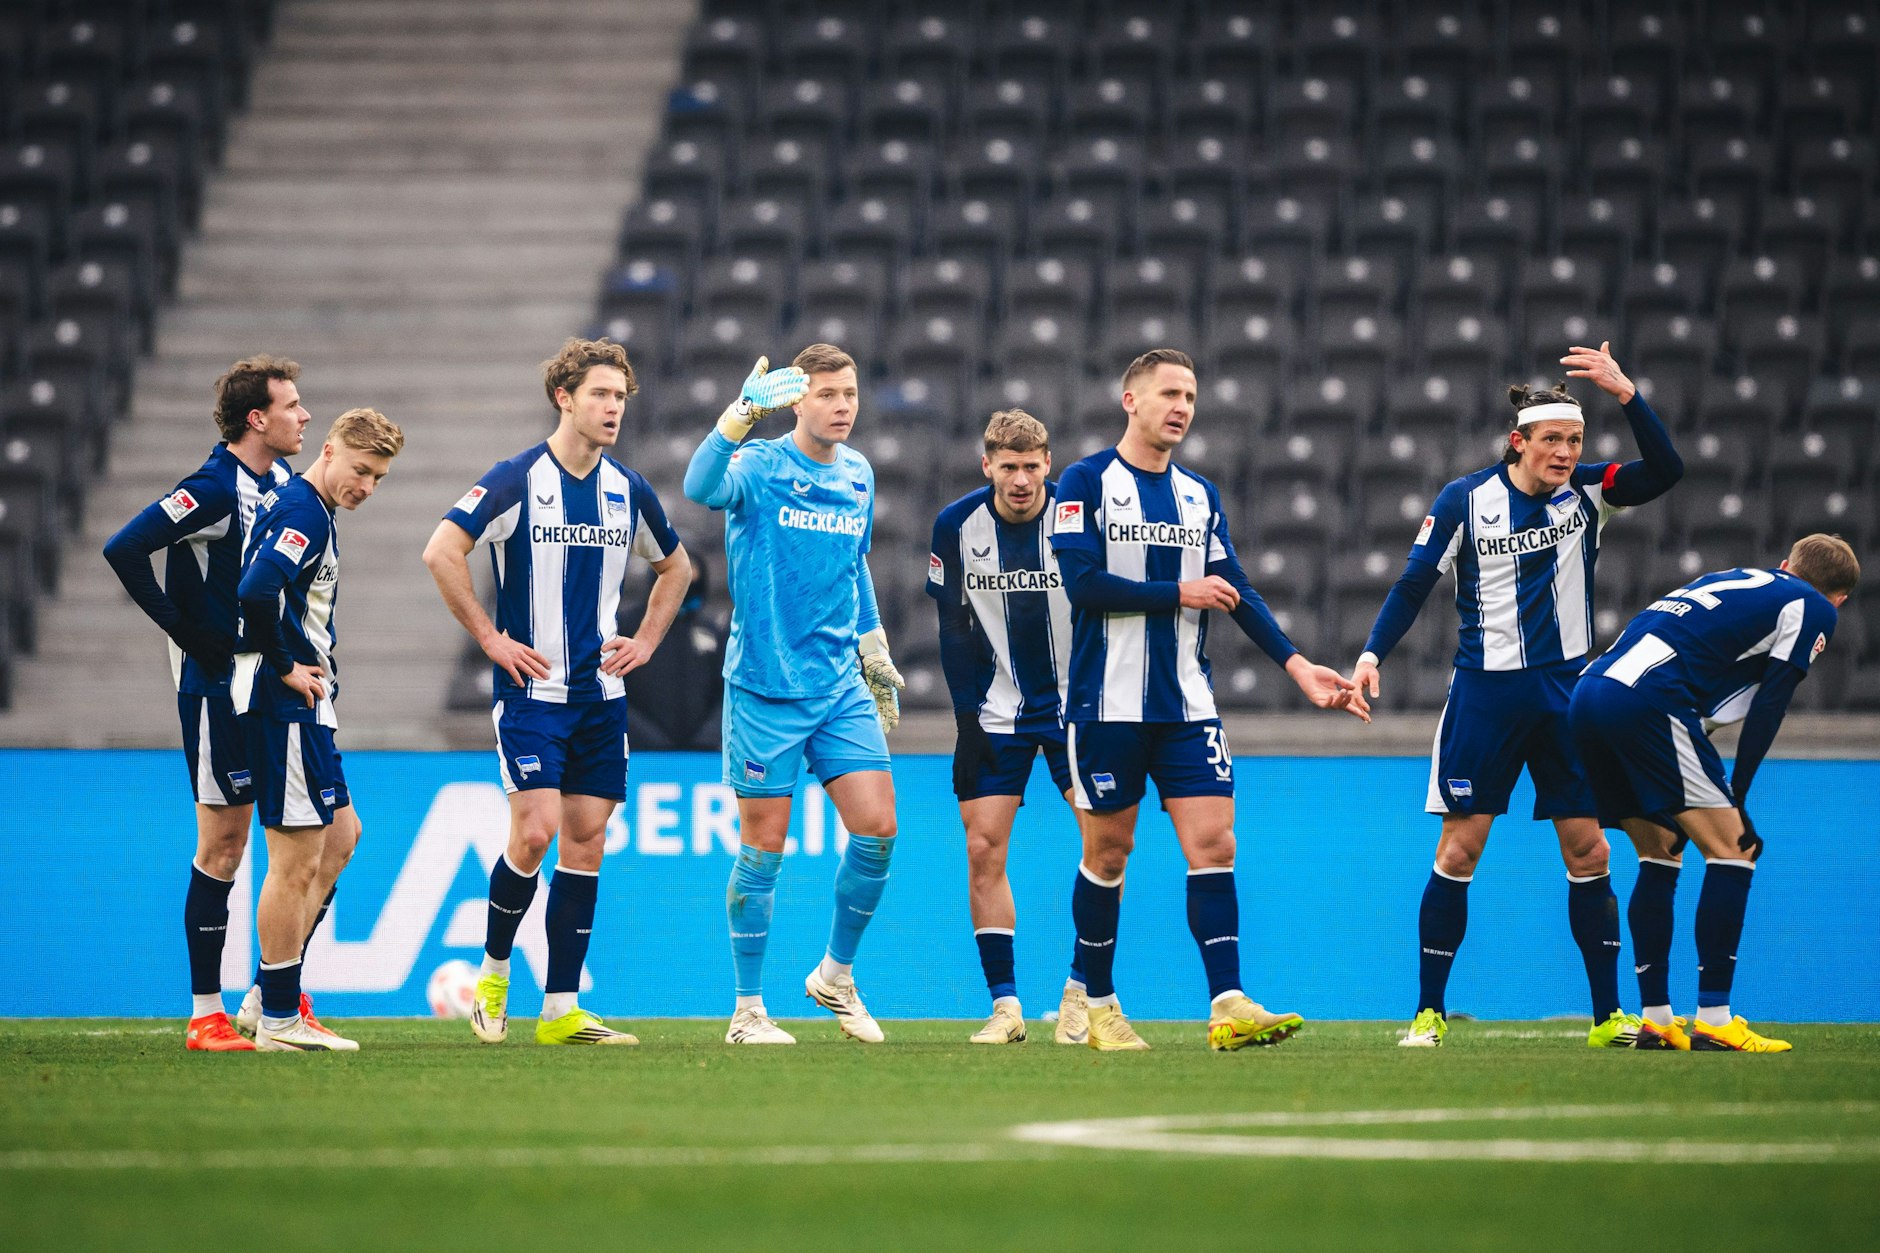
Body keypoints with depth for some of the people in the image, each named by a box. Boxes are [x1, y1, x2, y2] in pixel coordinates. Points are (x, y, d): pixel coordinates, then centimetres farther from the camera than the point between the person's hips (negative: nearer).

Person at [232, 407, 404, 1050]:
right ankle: (279, 1020, -2)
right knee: (298, 859, -7)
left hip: (302, 705, 11)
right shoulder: (303, 512, -15)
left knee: (340, 836, 18)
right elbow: (256, 592, -30)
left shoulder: (301, 507, 16)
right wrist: (285, 666, -18)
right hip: (287, 706, -11)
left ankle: (276, 993, 19)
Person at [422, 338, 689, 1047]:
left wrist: (645, 641, 13)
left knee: (586, 842, 3)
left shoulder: (628, 491, 8)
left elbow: (675, 566, 25)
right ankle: (493, 971, 8)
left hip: (601, 695, 5)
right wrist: (490, 638, -13)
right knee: (535, 830, -15)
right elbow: (441, 552, -15)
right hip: (531, 689, -5)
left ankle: (561, 1009, 6)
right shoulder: (518, 480, -9)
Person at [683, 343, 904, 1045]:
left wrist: (874, 650, 24)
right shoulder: (759, 467, -8)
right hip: (764, 688, -5)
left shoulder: (857, 475, 10)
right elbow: (701, 488, -31)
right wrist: (743, 413, -44)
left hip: (841, 685, 5)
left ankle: (837, 974, 16)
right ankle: (748, 1011, 11)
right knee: (763, 849, 0)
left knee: (876, 829, -5)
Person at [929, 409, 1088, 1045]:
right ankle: (1005, 1004, 2)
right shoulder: (957, 525, -7)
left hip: (1077, 706, -2)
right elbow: (955, 627, 2)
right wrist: (967, 714, -4)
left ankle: (1080, 991, 1)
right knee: (983, 849, -4)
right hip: (998, 711, 2)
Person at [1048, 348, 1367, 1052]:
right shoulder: (1087, 483, -2)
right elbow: (1083, 582, -14)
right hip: (1108, 700, -4)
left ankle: (1229, 1007, -13)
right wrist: (1178, 593, -10)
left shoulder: (1200, 497, 14)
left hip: (1187, 704, 4)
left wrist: (1297, 666, 1)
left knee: (1213, 844, -8)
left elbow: (1235, 593, 11)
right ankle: (1099, 1008, 16)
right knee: (1107, 851, 3)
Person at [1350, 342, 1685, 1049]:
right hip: (1486, 691, -2)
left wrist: (1625, 393, -24)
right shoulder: (1464, 499, -4)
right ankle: (1429, 1012, 3)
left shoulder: (1586, 492, 1)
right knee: (1459, 850, -3)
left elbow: (1665, 470, -13)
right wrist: (1373, 653, -10)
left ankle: (1608, 1016, 7)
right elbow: (1415, 584, 1)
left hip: (1566, 691, 2)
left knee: (1588, 850, 1)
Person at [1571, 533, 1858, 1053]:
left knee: (1659, 854, 20)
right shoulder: (1813, 609, 11)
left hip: (1589, 694, 8)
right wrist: (1735, 801, 6)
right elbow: (1767, 708, 3)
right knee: (1731, 850, -1)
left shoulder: (1729, 581, 32)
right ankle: (1713, 1020, -6)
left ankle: (1656, 1019, 18)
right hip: (1649, 702, -8)